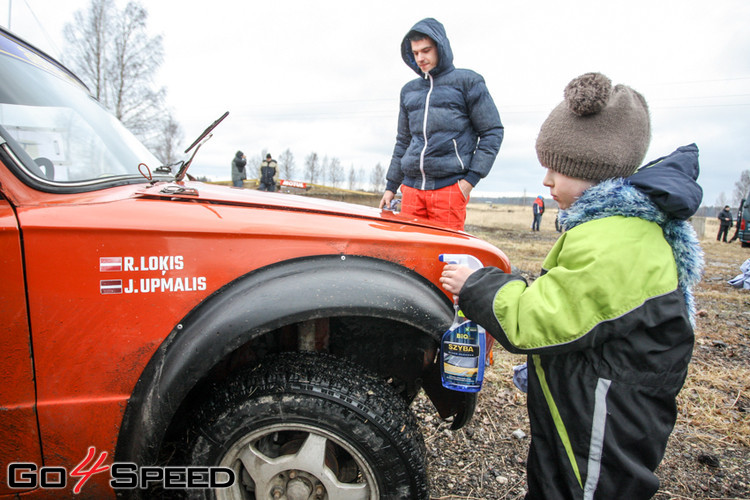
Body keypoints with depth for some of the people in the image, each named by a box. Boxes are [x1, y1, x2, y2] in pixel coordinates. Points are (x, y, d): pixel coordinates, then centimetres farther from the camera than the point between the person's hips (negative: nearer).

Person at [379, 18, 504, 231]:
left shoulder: (467, 81, 5)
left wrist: (471, 179, -7)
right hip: (411, 187, 5)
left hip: (449, 187, -5)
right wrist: (391, 186, 19)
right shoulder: (409, 90, 20)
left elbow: (493, 132, 2)